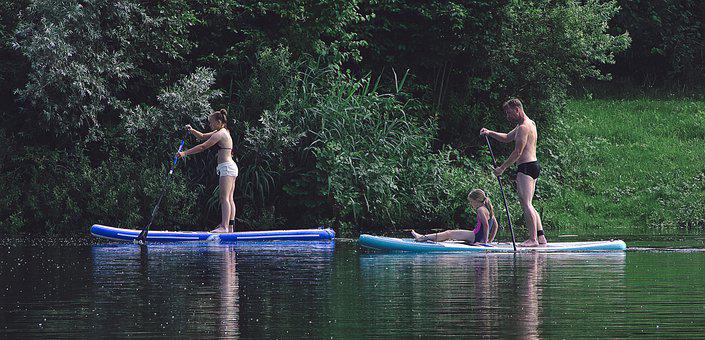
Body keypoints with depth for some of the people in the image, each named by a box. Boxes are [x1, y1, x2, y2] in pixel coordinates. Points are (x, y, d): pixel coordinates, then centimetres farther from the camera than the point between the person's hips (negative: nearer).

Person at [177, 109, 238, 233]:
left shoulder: (220, 134, -11)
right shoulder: (223, 132, 20)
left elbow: (203, 147, -15)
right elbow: (202, 136, 26)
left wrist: (185, 153, -12)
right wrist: (192, 130, 9)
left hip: (226, 167, -11)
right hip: (231, 167, 11)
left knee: (224, 198, -15)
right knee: (229, 199, 8)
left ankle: (224, 226, -21)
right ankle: (230, 226, 6)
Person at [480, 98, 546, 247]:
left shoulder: (524, 127, -13)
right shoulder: (528, 124, 20)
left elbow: (518, 152, -17)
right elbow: (507, 138, 30)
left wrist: (502, 168, -12)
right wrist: (490, 133, 17)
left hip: (526, 167, -11)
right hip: (533, 166, 11)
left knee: (526, 204, -12)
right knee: (528, 205, 13)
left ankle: (533, 238, -16)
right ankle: (540, 236, 11)